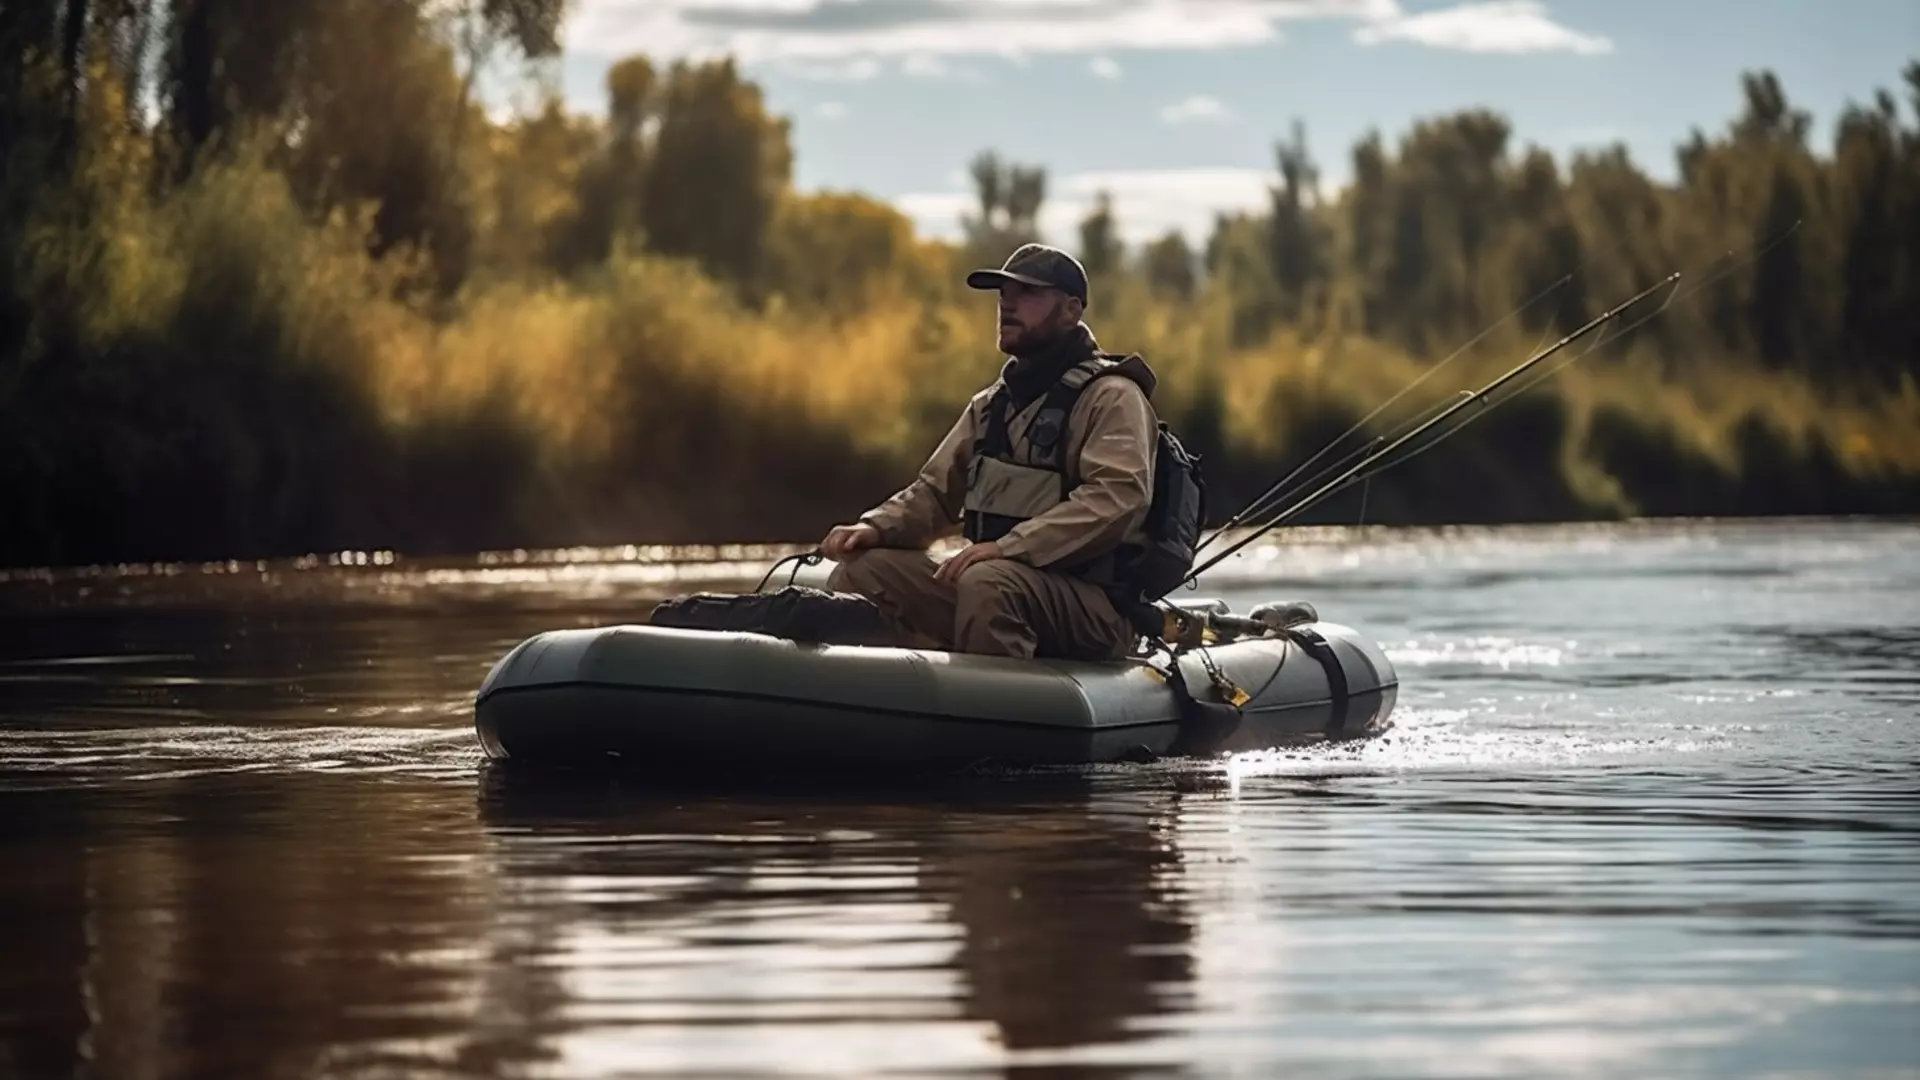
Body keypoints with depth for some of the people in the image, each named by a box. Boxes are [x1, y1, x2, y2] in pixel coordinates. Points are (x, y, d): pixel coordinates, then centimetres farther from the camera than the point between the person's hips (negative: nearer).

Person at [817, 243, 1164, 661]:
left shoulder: (1111, 398, -6)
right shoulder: (992, 403, 20)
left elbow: (1119, 496, -22)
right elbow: (937, 489, 20)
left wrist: (1007, 547, -30)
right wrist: (876, 527, -2)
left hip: (1092, 604, -8)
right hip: (994, 586, 8)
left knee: (988, 583, -38)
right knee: (860, 573, -8)